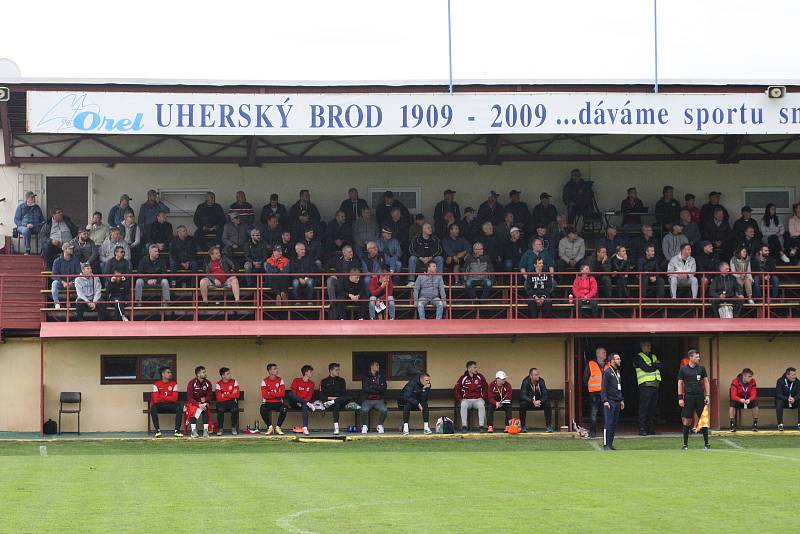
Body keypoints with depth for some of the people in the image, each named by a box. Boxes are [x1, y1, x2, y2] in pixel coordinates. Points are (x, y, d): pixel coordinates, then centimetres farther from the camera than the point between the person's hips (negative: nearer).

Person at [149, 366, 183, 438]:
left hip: (170, 405, 1)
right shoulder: (156, 384, -6)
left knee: (179, 408, -28)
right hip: (160, 405, -1)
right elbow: (156, 399, -16)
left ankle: (177, 431, -25)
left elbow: (175, 398, -11)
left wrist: (162, 397, -14)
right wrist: (168, 398, -14)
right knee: (153, 408, -33)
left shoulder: (174, 383, -1)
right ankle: (158, 431, -25)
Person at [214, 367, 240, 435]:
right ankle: (220, 429, -16)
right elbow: (219, 397, -14)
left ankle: (233, 428, -11)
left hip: (232, 402, 1)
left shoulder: (234, 382, 0)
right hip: (222, 403, -1)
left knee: (235, 409, -31)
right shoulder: (218, 384, -3)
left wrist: (224, 395, -10)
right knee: (220, 410, -33)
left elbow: (237, 395, -9)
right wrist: (231, 394, -10)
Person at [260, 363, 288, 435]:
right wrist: (276, 394, -9)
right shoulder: (265, 381, 0)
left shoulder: (280, 380, 4)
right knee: (263, 409, -33)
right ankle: (270, 427, -13)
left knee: (284, 409, -31)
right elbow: (264, 395, -10)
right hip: (268, 403, -1)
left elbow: (282, 393, -9)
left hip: (278, 402, 1)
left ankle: (277, 427, -12)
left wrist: (270, 393, -12)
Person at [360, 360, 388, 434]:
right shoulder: (366, 376, 7)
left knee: (384, 410, -30)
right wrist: (378, 388, -5)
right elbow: (366, 388, -6)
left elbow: (383, 388, 2)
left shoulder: (381, 376, 14)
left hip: (379, 400, 2)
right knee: (364, 410, -33)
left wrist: (372, 387, -7)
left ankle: (380, 425, -3)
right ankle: (364, 426, -6)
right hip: (367, 400, -2)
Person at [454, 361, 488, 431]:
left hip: (478, 399, 1)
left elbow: (486, 388, 11)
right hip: (466, 400, 0)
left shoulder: (480, 377, 6)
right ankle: (464, 426, -29)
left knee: (481, 404, -34)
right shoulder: (463, 378, 2)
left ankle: (481, 426, -29)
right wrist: (460, 399, -6)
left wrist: (483, 398, -3)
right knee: (463, 405, -34)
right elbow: (456, 390, 6)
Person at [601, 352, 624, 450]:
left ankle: (610, 444, 13)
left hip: (617, 402, 8)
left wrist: (621, 400, 21)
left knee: (614, 424, 8)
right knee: (608, 423, -9)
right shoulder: (607, 372, -8)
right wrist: (605, 400, -18)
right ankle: (606, 445, -9)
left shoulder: (617, 372, 18)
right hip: (610, 401, -8)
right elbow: (603, 387, -12)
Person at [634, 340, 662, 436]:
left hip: (655, 385, 7)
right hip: (645, 386, -7)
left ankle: (651, 429, 10)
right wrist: (655, 366, 3)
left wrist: (651, 366, -6)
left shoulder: (654, 357, 23)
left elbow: (660, 366, 7)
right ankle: (642, 429, -9)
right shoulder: (638, 358, 0)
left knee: (653, 408, 6)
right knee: (644, 407, -9)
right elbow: (646, 368, -12)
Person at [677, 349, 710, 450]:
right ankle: (685, 444, 7)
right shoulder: (683, 369, 2)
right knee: (687, 420, -1)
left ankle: (706, 443, 6)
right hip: (688, 397, -2)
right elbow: (680, 384, 4)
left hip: (700, 397, 2)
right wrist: (680, 398, -3)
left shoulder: (701, 368, 7)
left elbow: (706, 382, 11)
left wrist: (707, 395, 3)